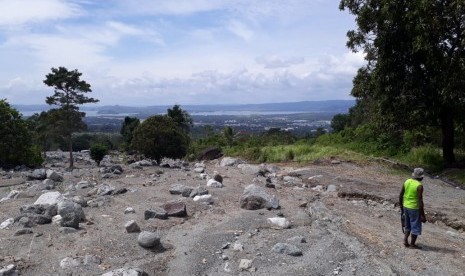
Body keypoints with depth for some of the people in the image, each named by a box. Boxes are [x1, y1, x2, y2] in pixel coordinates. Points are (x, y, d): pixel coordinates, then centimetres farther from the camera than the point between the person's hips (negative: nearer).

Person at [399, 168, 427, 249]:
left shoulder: (407, 181, 2)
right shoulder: (419, 186, -19)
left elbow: (400, 196, 6)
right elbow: (420, 201, -21)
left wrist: (401, 208, 17)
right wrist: (422, 215, -14)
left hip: (406, 207, 7)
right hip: (414, 209, -7)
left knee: (408, 225, 21)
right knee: (415, 227, 8)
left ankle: (405, 240, 17)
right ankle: (412, 244, 17)